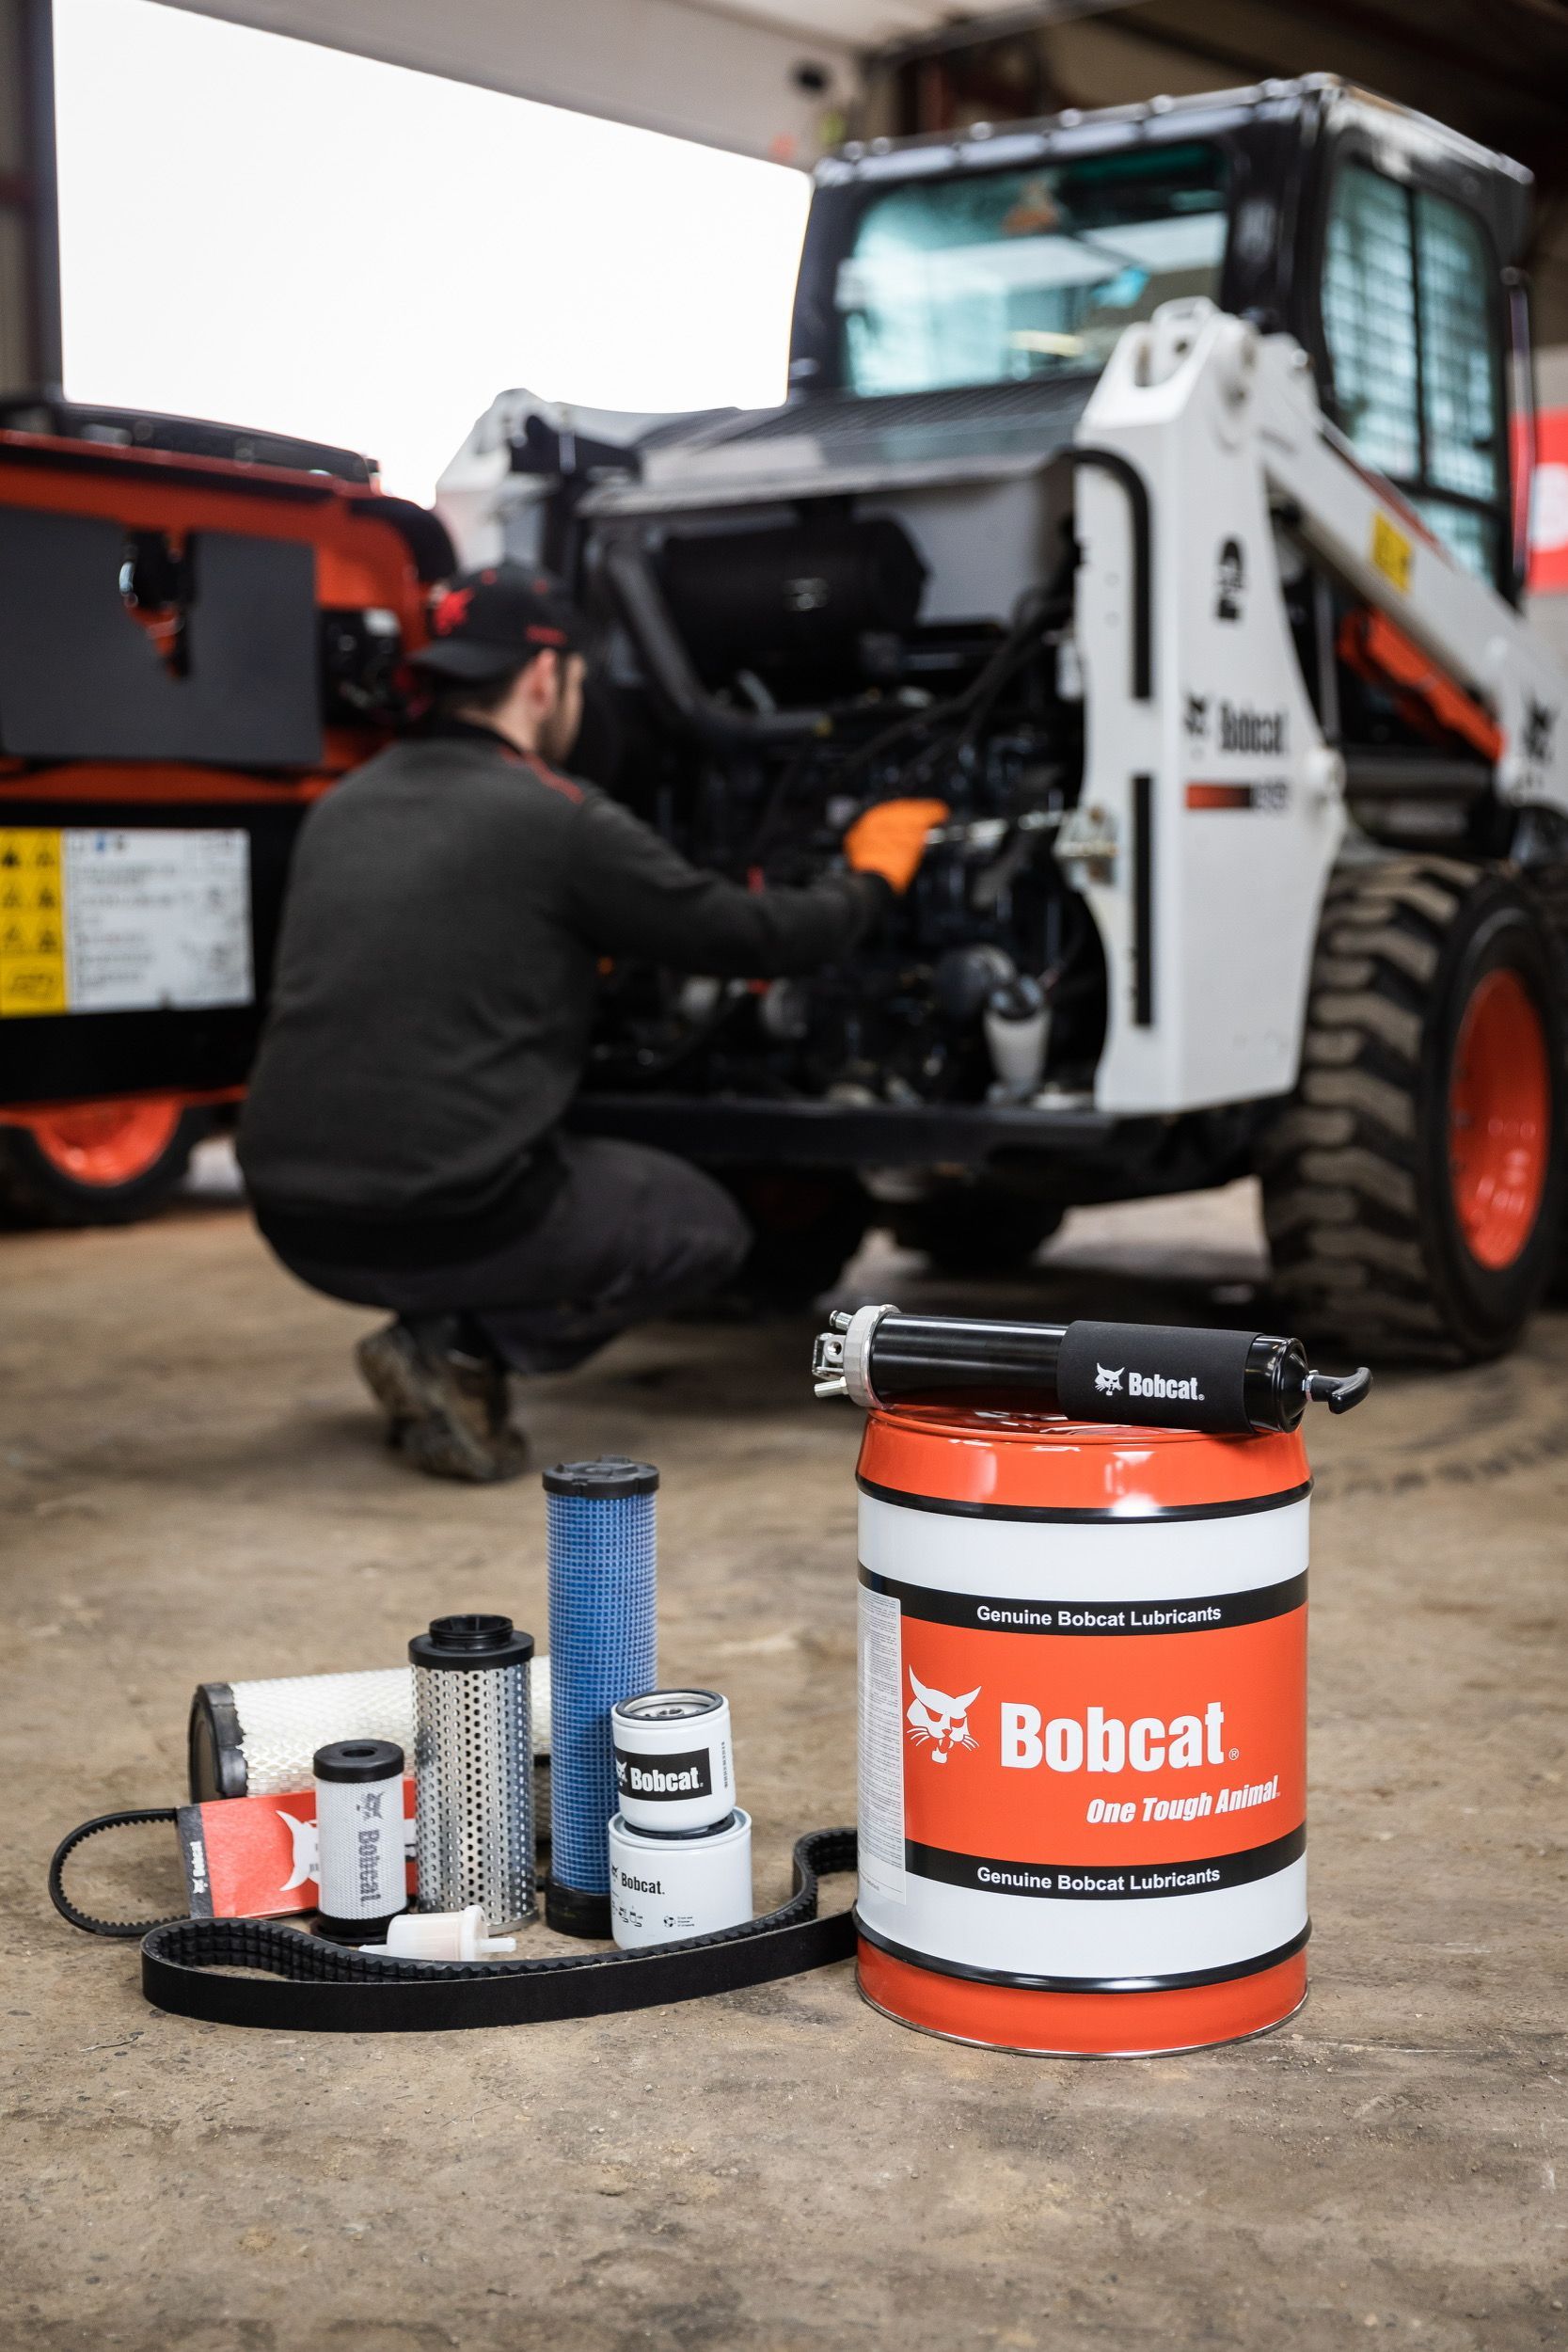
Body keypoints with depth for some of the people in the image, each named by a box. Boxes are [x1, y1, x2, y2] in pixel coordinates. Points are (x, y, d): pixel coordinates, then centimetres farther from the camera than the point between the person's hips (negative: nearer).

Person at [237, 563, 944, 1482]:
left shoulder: (345, 806, 12)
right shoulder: (559, 818, -8)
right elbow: (755, 938, 0)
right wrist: (870, 877, 19)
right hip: (446, 1219, -7)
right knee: (707, 1231, 16)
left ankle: (440, 1336, 13)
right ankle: (459, 1350, -3)